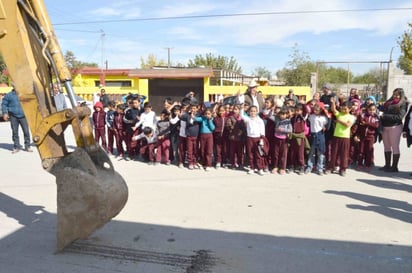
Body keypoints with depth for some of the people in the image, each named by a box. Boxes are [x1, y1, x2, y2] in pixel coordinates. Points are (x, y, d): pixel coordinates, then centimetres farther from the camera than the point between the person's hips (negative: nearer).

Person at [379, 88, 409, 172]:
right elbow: (384, 111, 18)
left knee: (395, 147, 0)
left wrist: (385, 116, -17)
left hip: (395, 127, -6)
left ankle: (394, 167, 5)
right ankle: (387, 165, 20)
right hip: (385, 126, 6)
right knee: (386, 146, 11)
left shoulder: (403, 104, -3)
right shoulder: (388, 103, 15)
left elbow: (399, 117, -14)